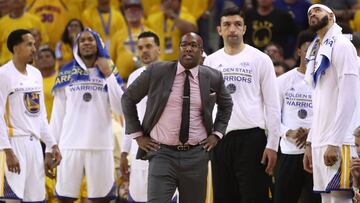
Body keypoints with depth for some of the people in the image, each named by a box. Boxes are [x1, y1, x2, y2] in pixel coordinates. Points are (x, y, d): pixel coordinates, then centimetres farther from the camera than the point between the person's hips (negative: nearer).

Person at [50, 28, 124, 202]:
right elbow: (58, 114, 9)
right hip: (70, 145, 0)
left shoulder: (109, 73, 10)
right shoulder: (66, 74, 9)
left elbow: (120, 109, -2)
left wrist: (109, 75, -5)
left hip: (101, 146, 0)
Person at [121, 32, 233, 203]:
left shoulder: (213, 78, 3)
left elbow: (226, 104, 23)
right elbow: (128, 98, 9)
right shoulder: (156, 72, -2)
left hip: (197, 155, 2)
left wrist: (217, 133, 10)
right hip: (163, 153, -2)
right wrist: (137, 135, 4)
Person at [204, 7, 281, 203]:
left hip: (251, 137, -4)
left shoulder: (260, 59, 2)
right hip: (220, 138, 4)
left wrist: (272, 144, -7)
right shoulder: (210, 62, 11)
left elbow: (272, 106, -1)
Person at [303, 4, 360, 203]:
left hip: (339, 143, -8)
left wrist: (334, 142, -19)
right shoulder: (316, 53, 22)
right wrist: (310, 143, 17)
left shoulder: (341, 46, -5)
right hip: (321, 142, 8)